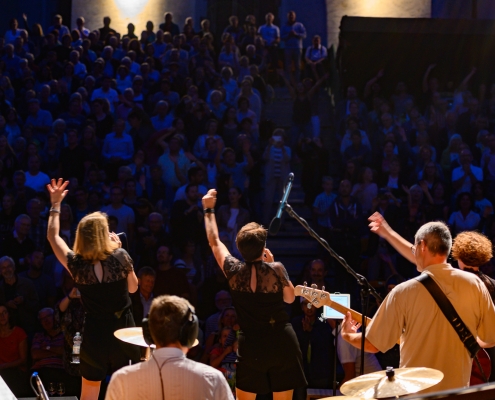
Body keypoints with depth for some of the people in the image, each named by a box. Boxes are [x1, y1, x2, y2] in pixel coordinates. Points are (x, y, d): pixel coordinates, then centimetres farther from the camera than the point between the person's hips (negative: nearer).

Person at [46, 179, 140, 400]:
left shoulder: (76, 264, -8)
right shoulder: (120, 257, -12)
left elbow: (52, 236, 8)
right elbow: (133, 288, 5)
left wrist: (55, 204, 16)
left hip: (94, 332, 1)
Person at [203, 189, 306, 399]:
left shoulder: (234, 271, -4)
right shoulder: (276, 269, -9)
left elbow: (214, 242, 13)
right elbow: (290, 298, 10)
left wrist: (208, 210, 25)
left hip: (251, 345, 1)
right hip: (283, 342, -1)